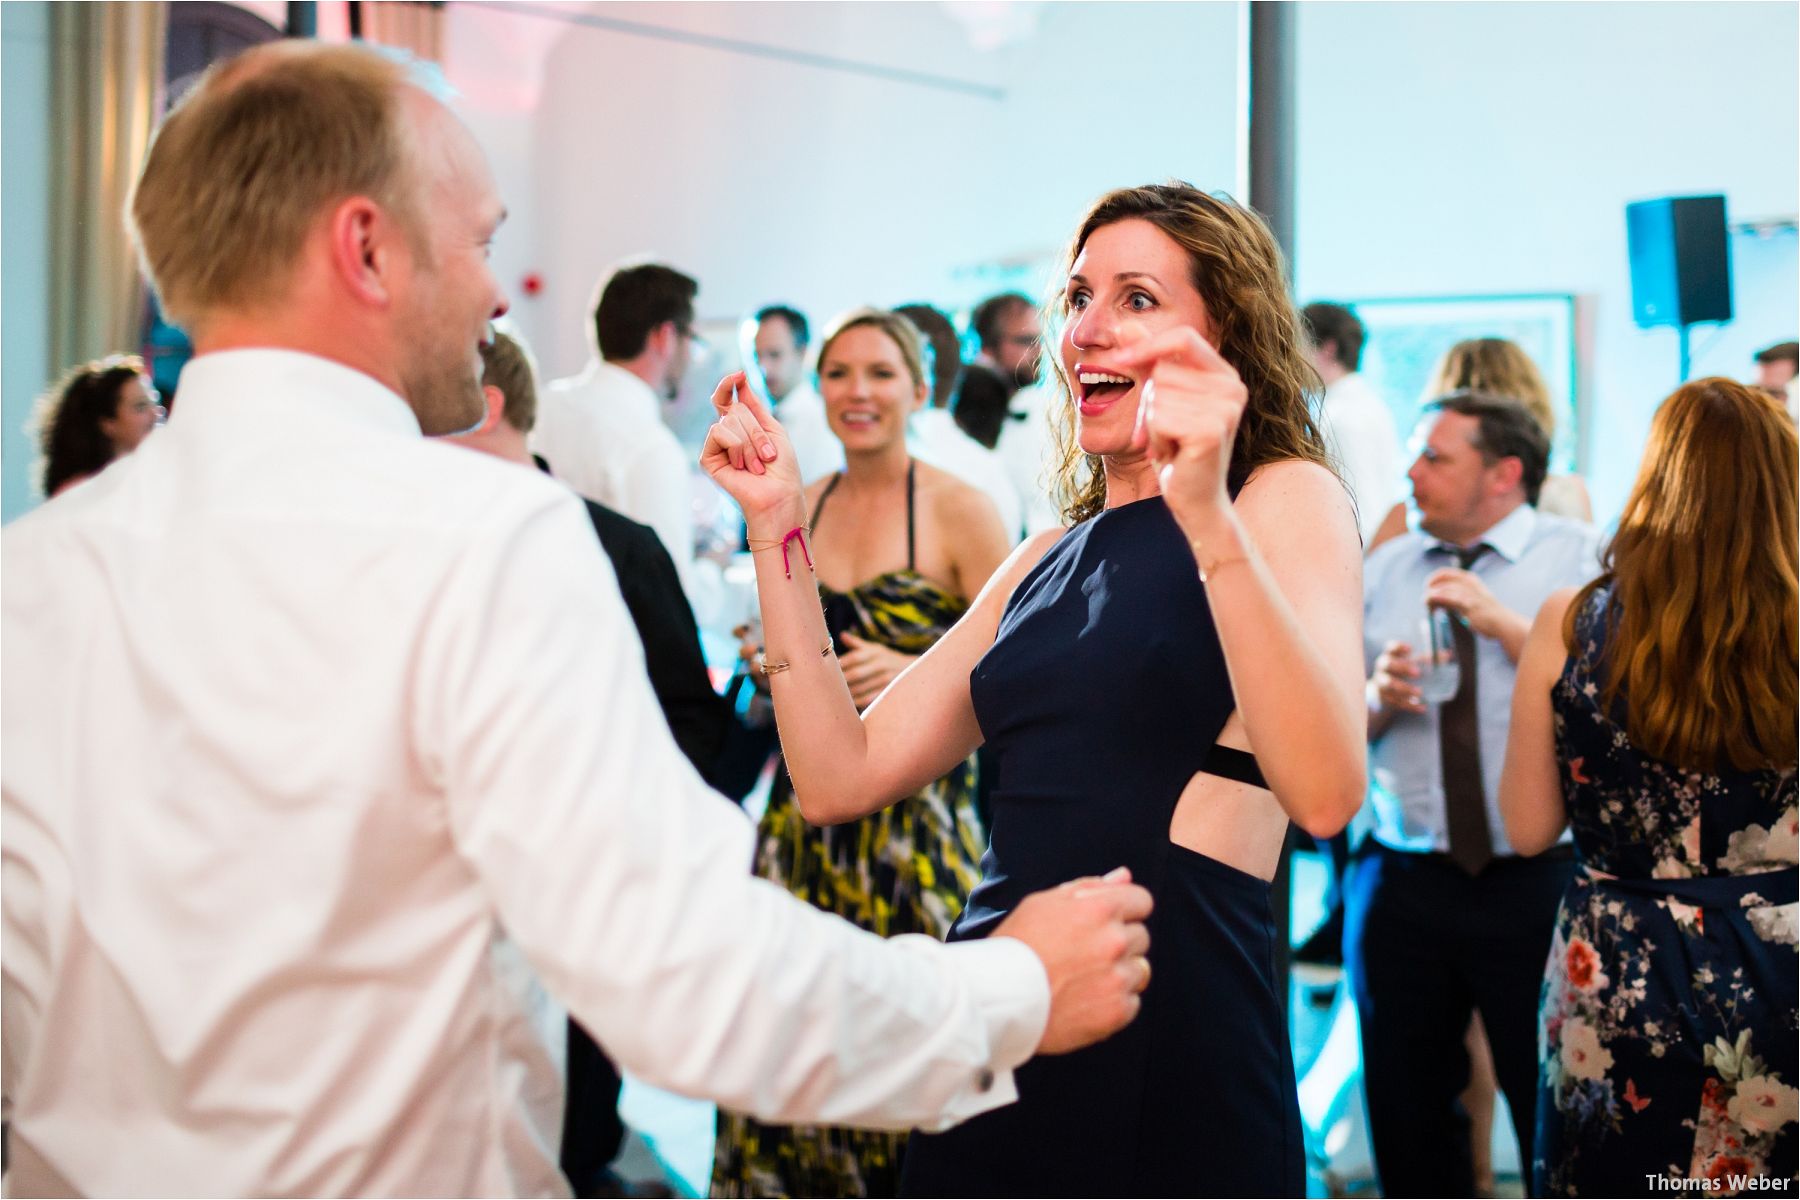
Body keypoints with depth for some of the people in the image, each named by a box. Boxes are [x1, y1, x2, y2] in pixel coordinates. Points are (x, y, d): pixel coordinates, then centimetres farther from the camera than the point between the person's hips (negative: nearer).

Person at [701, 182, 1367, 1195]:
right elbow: (841, 777, 8)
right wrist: (777, 525, 8)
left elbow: (1324, 795, -21)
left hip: (1169, 1053, -6)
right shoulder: (1047, 564, 15)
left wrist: (1208, 515, -29)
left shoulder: (1288, 498, -4)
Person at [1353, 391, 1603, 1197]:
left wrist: (1505, 624, -17)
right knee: (1407, 1116, 13)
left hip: (1536, 881, -3)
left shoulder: (1577, 557, 1)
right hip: (1401, 882, 4)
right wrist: (1378, 697, -9)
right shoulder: (1380, 573, 12)